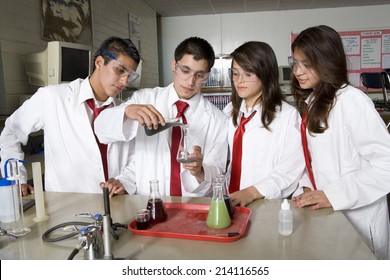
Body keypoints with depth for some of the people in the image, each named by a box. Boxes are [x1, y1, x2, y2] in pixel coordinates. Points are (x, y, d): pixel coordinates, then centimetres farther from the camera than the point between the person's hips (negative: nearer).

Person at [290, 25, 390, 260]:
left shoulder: (351, 101, -18)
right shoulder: (311, 103, 6)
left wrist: (333, 196, -23)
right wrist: (306, 188, -5)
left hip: (356, 217, -7)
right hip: (324, 214, 7)